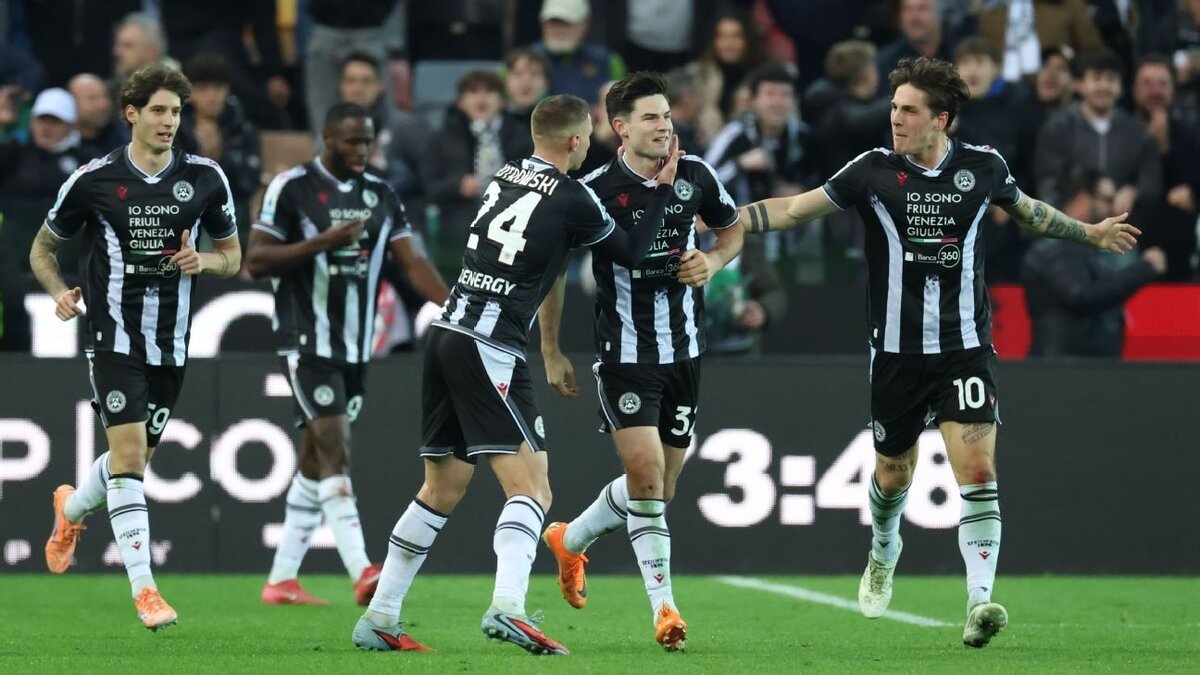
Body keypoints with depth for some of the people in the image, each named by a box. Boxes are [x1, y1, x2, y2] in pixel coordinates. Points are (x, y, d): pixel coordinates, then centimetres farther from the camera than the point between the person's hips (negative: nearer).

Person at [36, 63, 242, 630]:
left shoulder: (205, 178, 1)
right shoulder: (93, 179, -5)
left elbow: (233, 254, 12)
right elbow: (42, 248, 8)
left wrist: (205, 261, -10)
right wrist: (60, 292, -11)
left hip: (171, 343, 4)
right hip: (113, 337, -4)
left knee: (136, 458, 13)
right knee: (128, 452, -16)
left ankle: (72, 509, 46)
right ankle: (144, 589, -16)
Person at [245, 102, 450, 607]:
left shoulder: (381, 196, 10)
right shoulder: (292, 188, -6)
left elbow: (413, 262, 3)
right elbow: (255, 262, -9)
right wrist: (321, 243, -21)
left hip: (355, 347, 6)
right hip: (307, 342, -6)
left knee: (315, 461, 10)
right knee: (334, 447, -17)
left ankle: (281, 579, 17)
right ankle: (361, 573, -26)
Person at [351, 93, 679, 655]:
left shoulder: (504, 177, 14)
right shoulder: (571, 198, -5)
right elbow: (631, 254, 8)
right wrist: (662, 190, 16)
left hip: (448, 332, 8)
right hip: (491, 349, -8)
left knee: (442, 490, 15)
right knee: (531, 487, -9)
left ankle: (379, 619, 17)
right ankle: (507, 607, -29)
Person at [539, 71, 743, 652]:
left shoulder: (696, 175, -1)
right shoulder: (594, 190, -11)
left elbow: (732, 230, 18)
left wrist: (712, 261, -5)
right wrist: (551, 352, 0)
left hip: (684, 350, 5)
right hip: (623, 353, -5)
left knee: (659, 489, 11)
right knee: (646, 474, -17)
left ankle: (571, 540, 38)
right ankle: (663, 607, -11)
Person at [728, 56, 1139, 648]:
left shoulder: (982, 167, -1)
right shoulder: (875, 171, -4)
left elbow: (1027, 210, 21)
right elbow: (796, 209, -2)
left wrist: (1089, 233, 32)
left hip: (965, 348, 0)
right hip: (897, 352, 1)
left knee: (977, 469, -15)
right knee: (893, 473, 13)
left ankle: (979, 603, -20)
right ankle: (883, 551, 47)